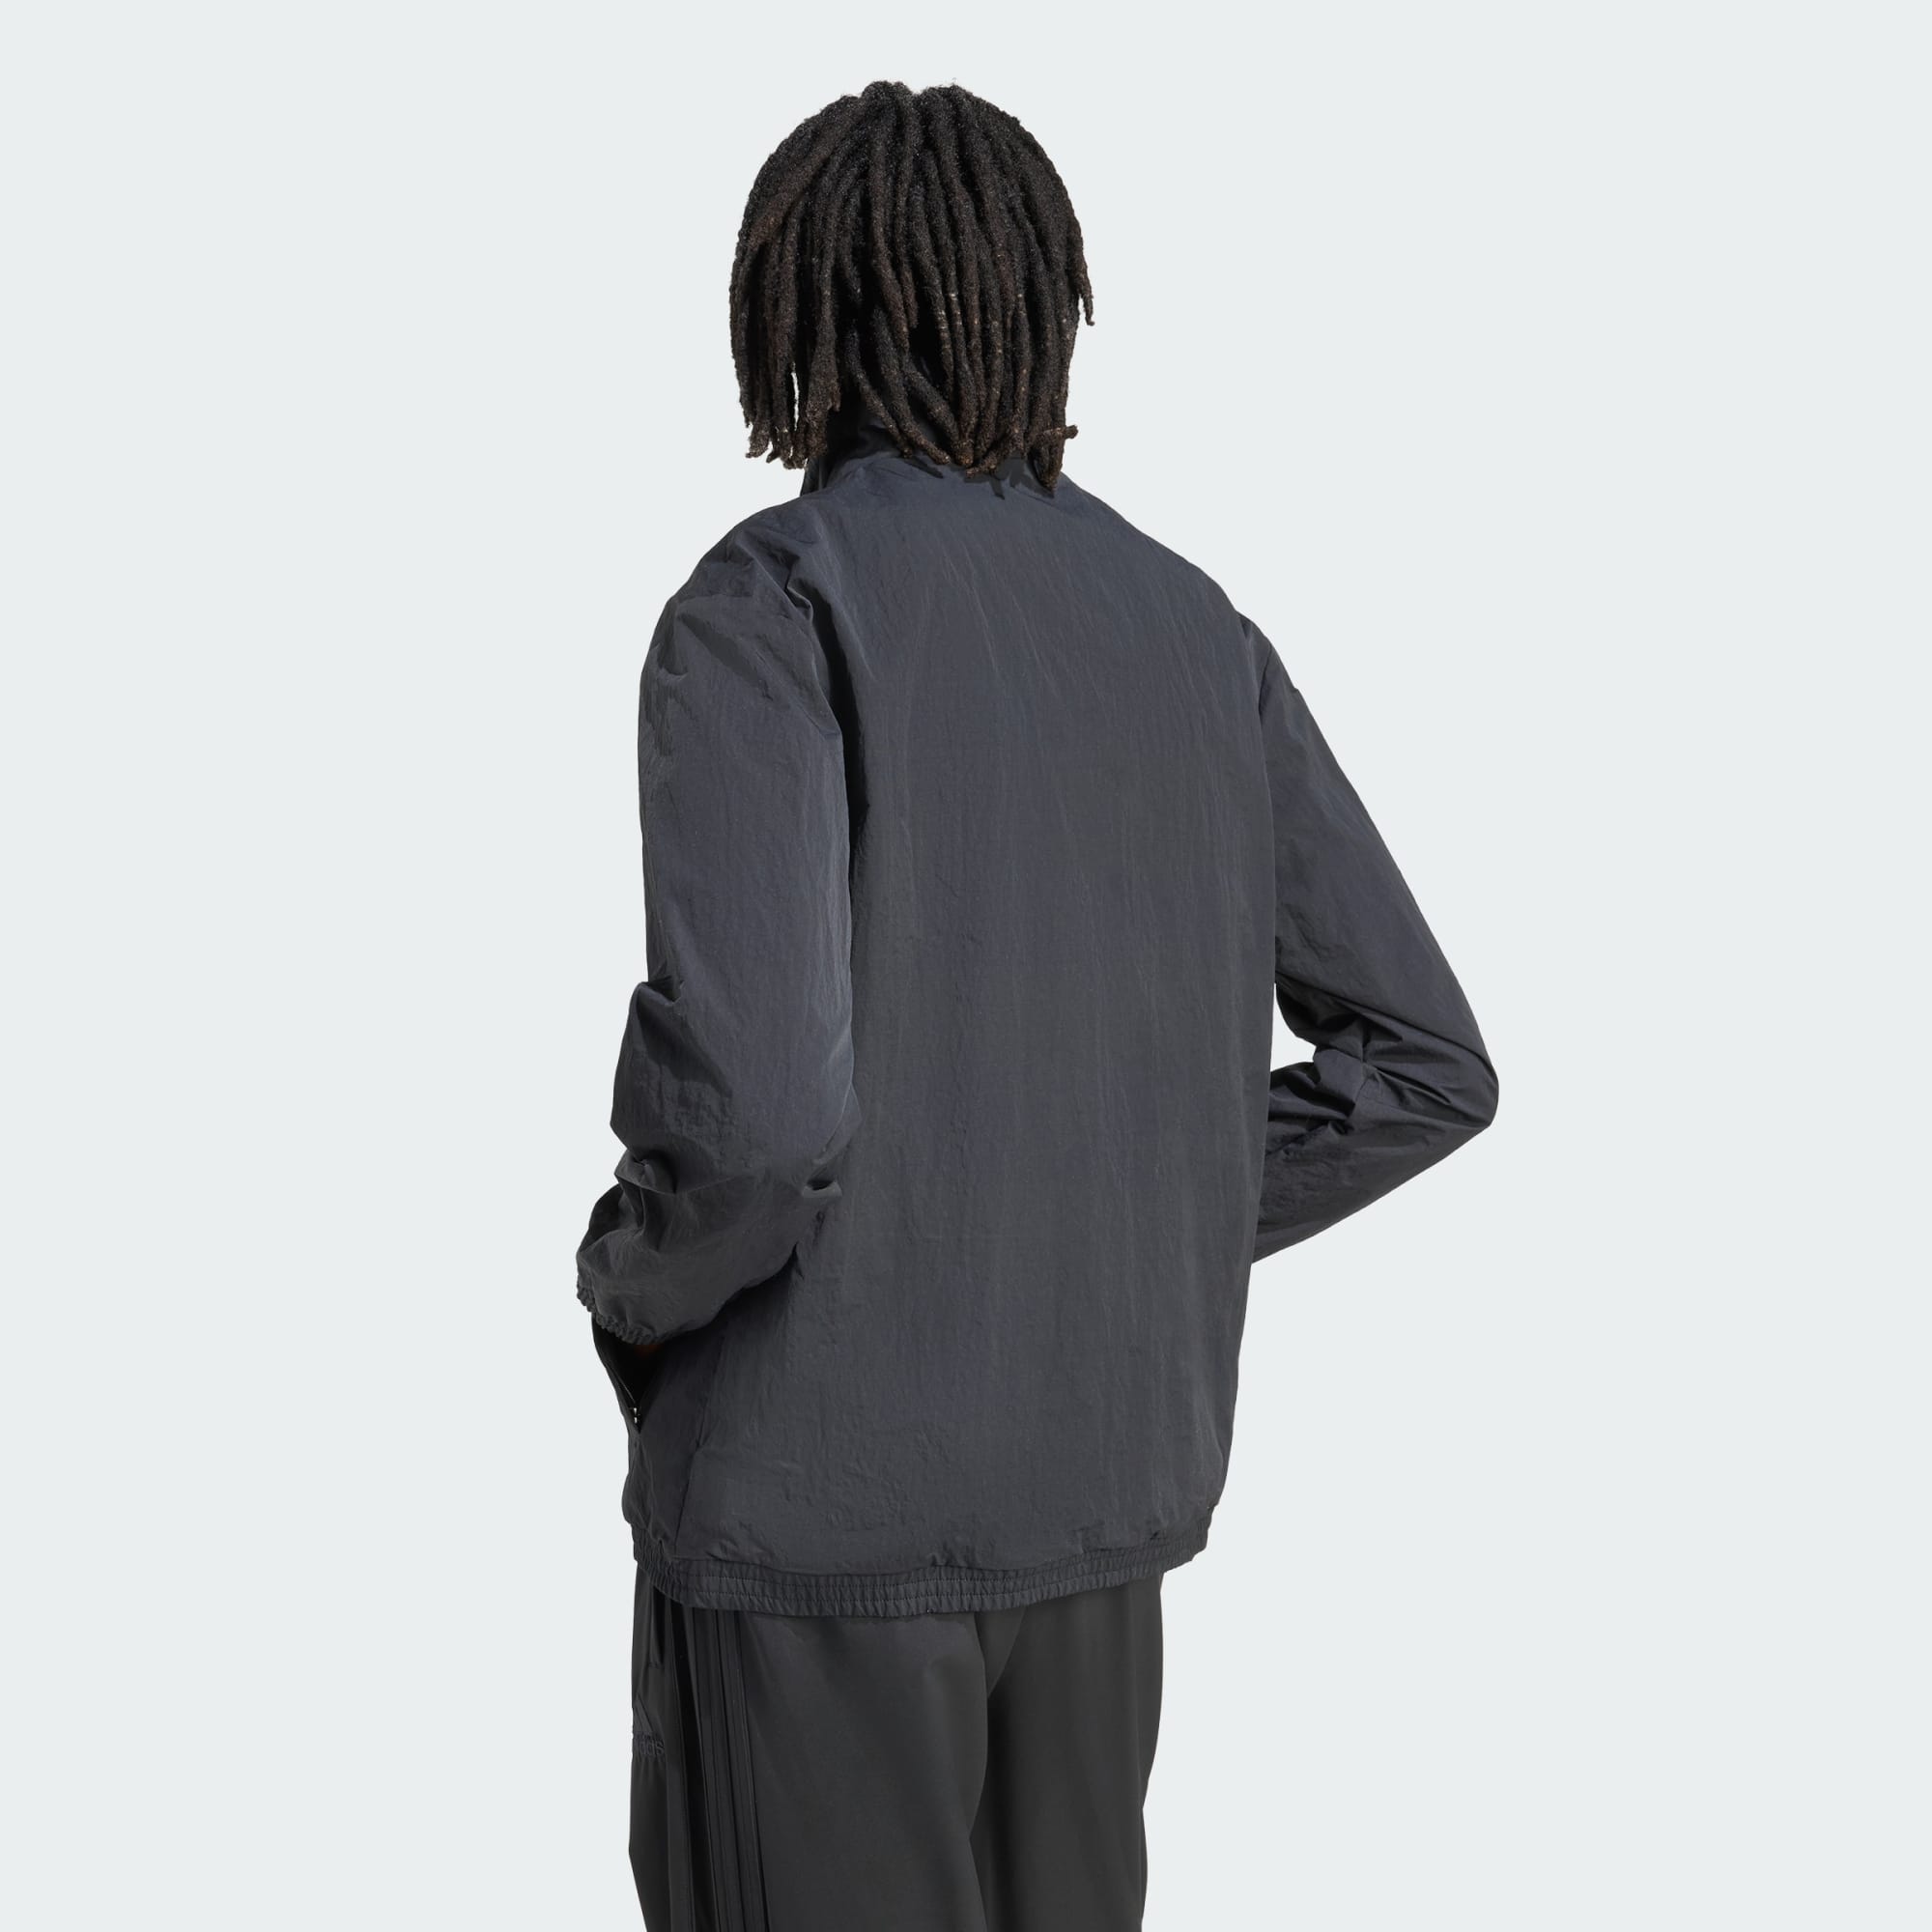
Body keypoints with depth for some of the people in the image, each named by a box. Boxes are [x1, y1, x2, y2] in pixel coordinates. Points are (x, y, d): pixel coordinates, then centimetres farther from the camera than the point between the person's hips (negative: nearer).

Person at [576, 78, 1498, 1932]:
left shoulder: (767, 608, -15)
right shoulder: (1196, 635, 4)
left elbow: (753, 1101, -27)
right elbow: (1423, 1063, 4)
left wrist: (630, 1286, -5)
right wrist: (1132, 1251, 10)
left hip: (817, 1507, -6)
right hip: (1098, 1495, 6)